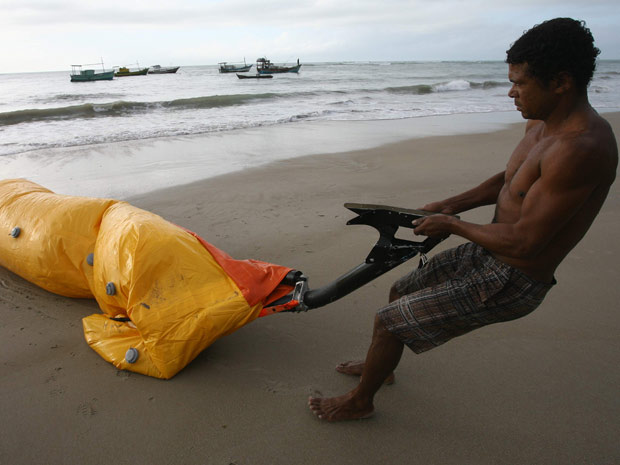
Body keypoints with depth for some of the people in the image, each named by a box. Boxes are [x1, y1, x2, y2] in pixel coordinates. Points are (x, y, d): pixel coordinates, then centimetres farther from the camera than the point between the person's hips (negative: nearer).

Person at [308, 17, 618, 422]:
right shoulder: (541, 124, 1)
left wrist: (452, 225, -15)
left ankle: (360, 401, 22)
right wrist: (452, 204, 6)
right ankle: (381, 365, 48)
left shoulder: (580, 149, -30)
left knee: (389, 321, -5)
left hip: (510, 281, -9)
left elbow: (524, 241, -30)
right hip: (485, 255, 9)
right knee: (401, 293, 21)